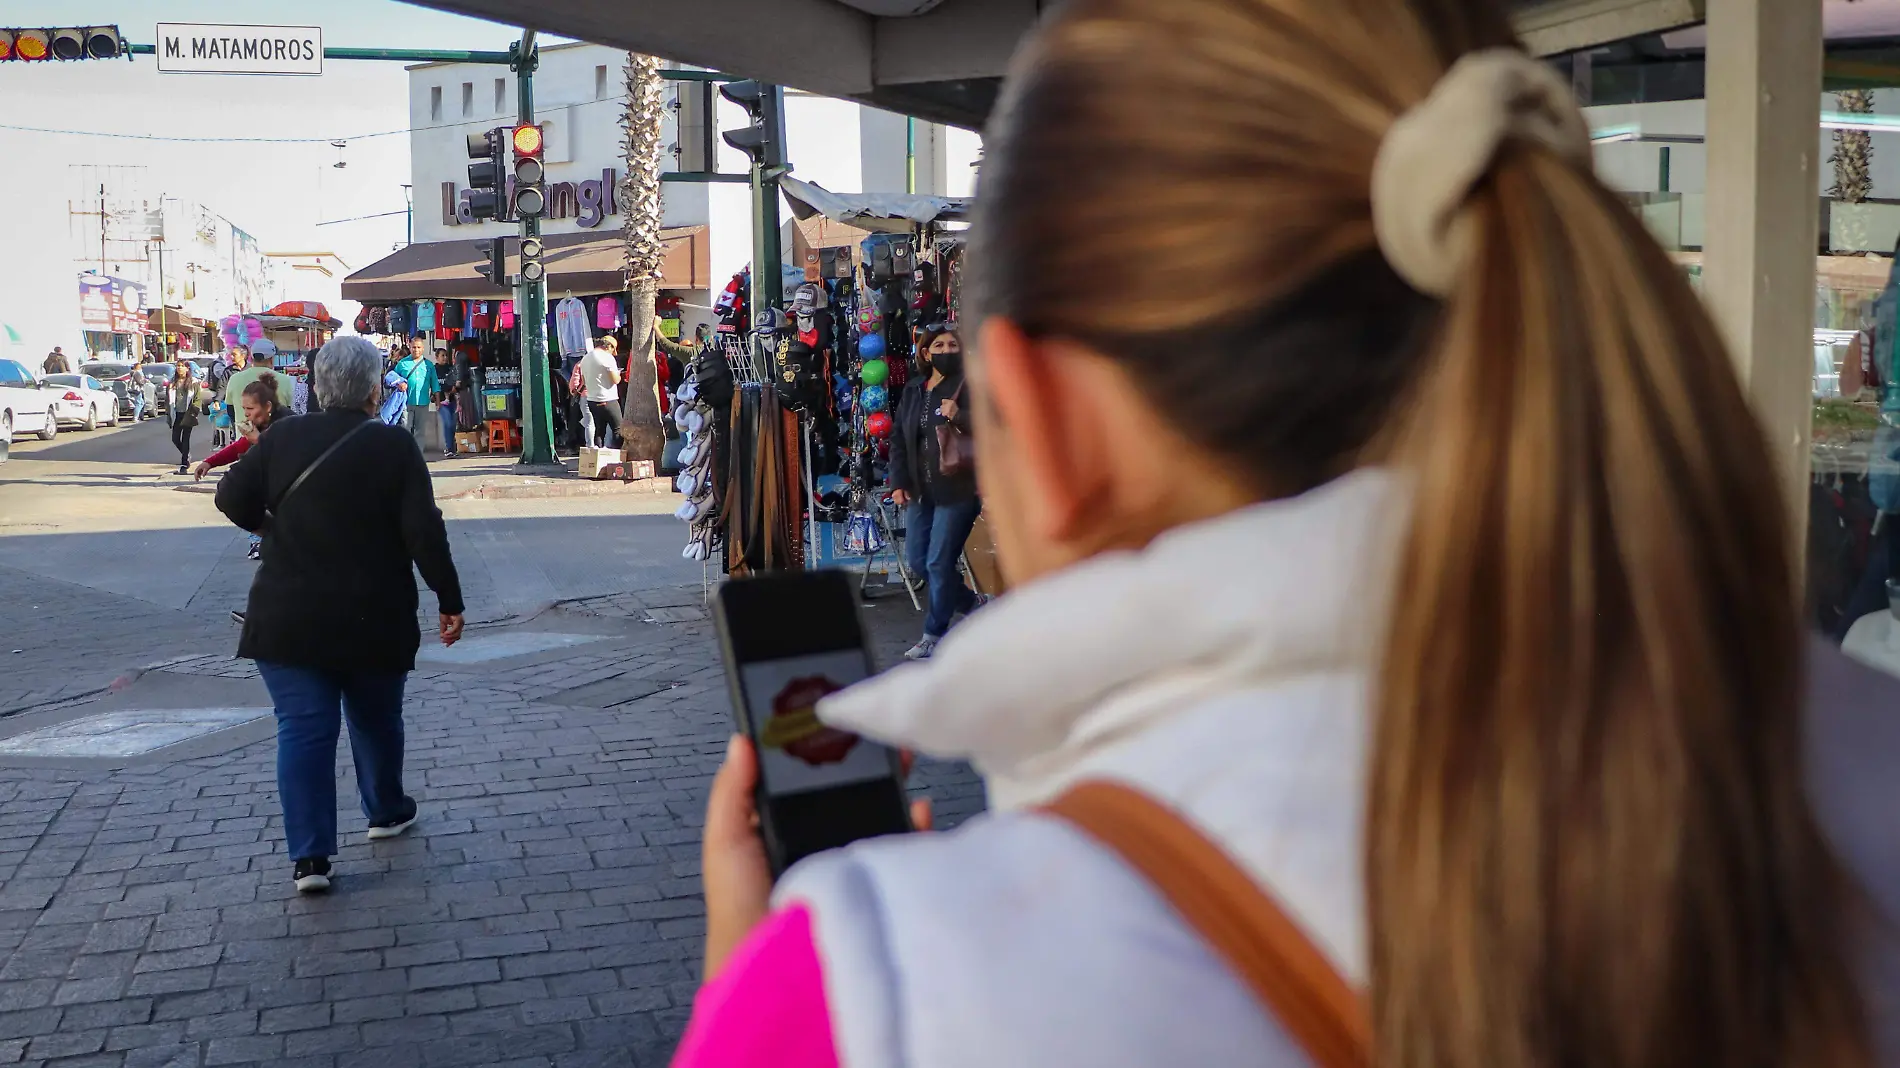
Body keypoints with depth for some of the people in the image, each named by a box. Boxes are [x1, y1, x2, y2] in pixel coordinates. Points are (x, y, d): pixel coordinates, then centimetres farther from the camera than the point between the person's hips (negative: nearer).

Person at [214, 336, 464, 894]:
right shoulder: (394, 446, -8)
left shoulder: (282, 438, 0)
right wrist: (449, 599, -4)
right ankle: (385, 812, 38)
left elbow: (232, 498, 3)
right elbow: (424, 532, -12)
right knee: (376, 718, 20)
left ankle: (309, 854, -7)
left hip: (288, 617, 1)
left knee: (303, 727, 1)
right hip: (373, 619, -1)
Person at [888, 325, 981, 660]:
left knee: (939, 564, -4)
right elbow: (898, 437, 14)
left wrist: (959, 417, -38)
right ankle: (974, 606, 32)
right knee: (916, 563, 12)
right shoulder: (913, 390, 11)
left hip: (957, 491, -7)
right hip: (920, 492, 7)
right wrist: (898, 482, 5)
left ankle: (934, 635, 11)